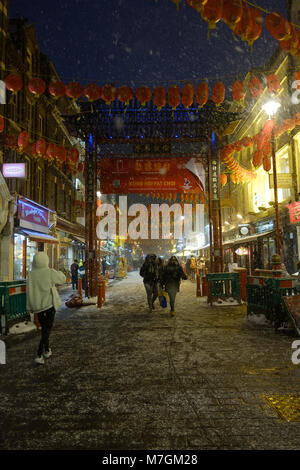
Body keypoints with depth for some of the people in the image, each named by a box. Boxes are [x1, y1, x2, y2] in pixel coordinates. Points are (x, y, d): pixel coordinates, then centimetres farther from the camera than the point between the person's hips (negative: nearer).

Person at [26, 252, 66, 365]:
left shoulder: (31, 274, -5)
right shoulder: (50, 273, -15)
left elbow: (29, 291, -1)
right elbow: (62, 279, 1)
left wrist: (30, 307, 8)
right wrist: (59, 272, 21)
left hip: (36, 307, 5)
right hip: (48, 305, -5)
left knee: (44, 328, 21)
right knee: (47, 330, 4)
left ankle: (47, 351, 34)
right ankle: (39, 356, -2)